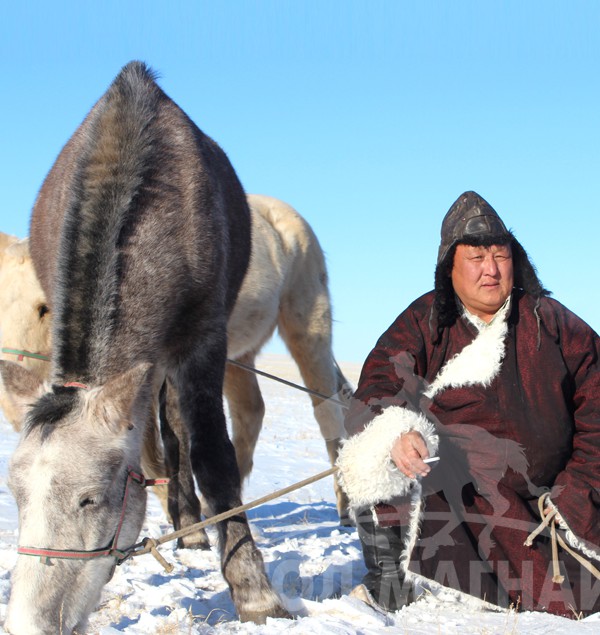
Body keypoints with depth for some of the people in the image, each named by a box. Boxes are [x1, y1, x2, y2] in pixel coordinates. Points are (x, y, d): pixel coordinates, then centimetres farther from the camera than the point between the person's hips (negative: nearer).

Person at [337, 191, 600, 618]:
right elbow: (374, 393, -10)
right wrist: (396, 431, -33)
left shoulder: (550, 321, 6)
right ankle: (390, 580, -10)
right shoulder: (424, 322, 2)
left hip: (539, 499, 2)